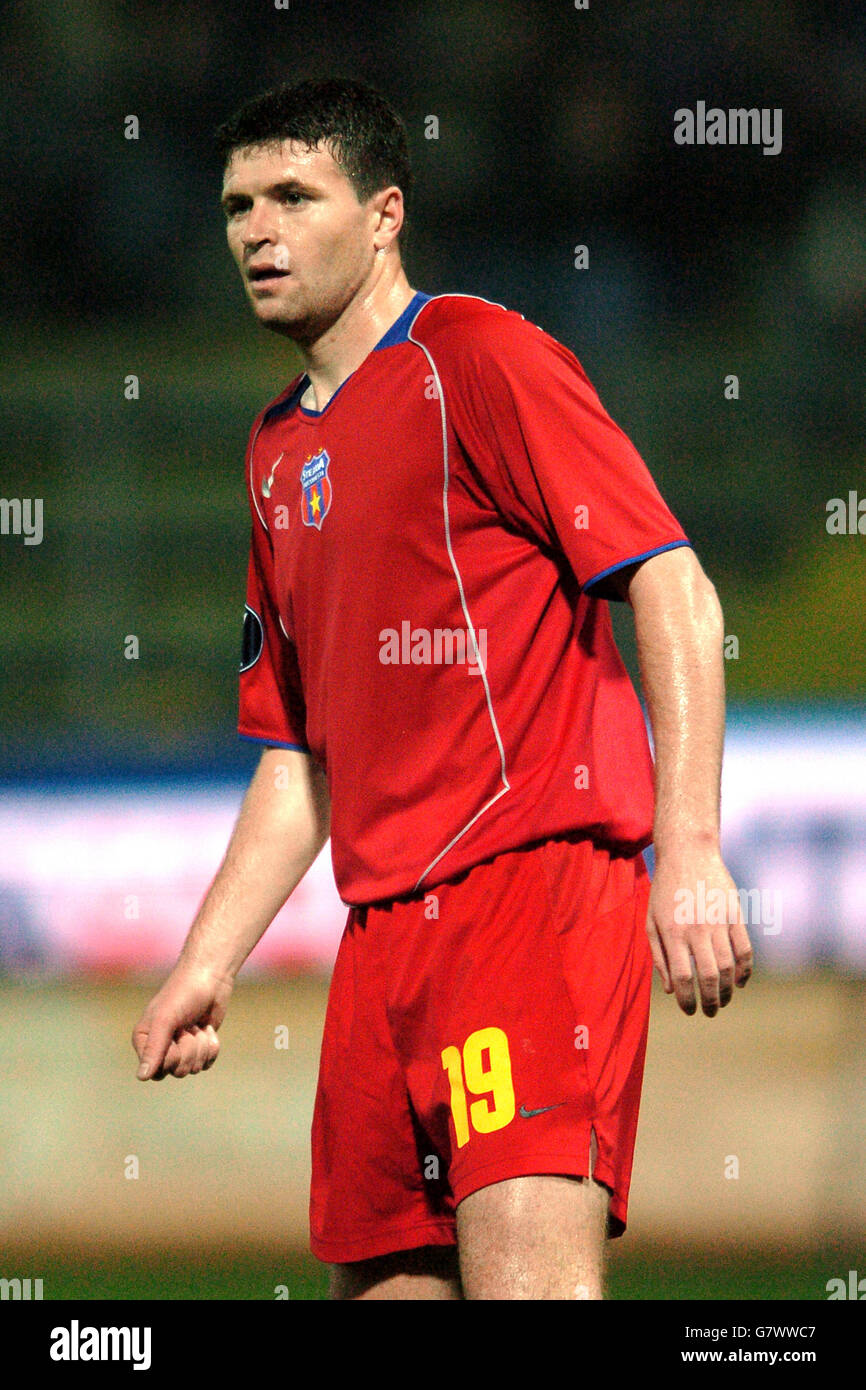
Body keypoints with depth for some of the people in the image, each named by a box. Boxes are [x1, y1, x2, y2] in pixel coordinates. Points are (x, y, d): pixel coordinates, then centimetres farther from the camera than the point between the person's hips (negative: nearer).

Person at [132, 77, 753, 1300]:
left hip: (537, 875, -8)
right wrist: (208, 965, 18)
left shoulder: (480, 357, -2)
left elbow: (672, 588, -10)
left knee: (527, 1278, -22)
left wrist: (690, 853, -19)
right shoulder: (278, 452, 22)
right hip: (386, 924, 8)